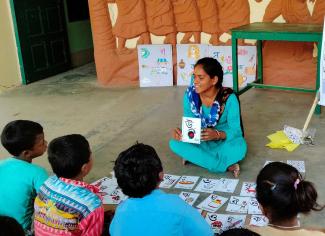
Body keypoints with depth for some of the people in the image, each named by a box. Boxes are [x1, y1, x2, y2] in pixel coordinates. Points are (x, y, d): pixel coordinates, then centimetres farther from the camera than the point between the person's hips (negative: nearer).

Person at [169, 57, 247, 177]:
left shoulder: (229, 98, -21)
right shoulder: (190, 94, -13)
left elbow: (236, 130, -20)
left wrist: (217, 134, -40)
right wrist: (180, 131, -31)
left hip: (223, 142, -4)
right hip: (200, 142, 4)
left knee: (239, 148, -37)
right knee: (175, 143, -26)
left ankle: (194, 157, -17)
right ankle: (226, 165, -23)